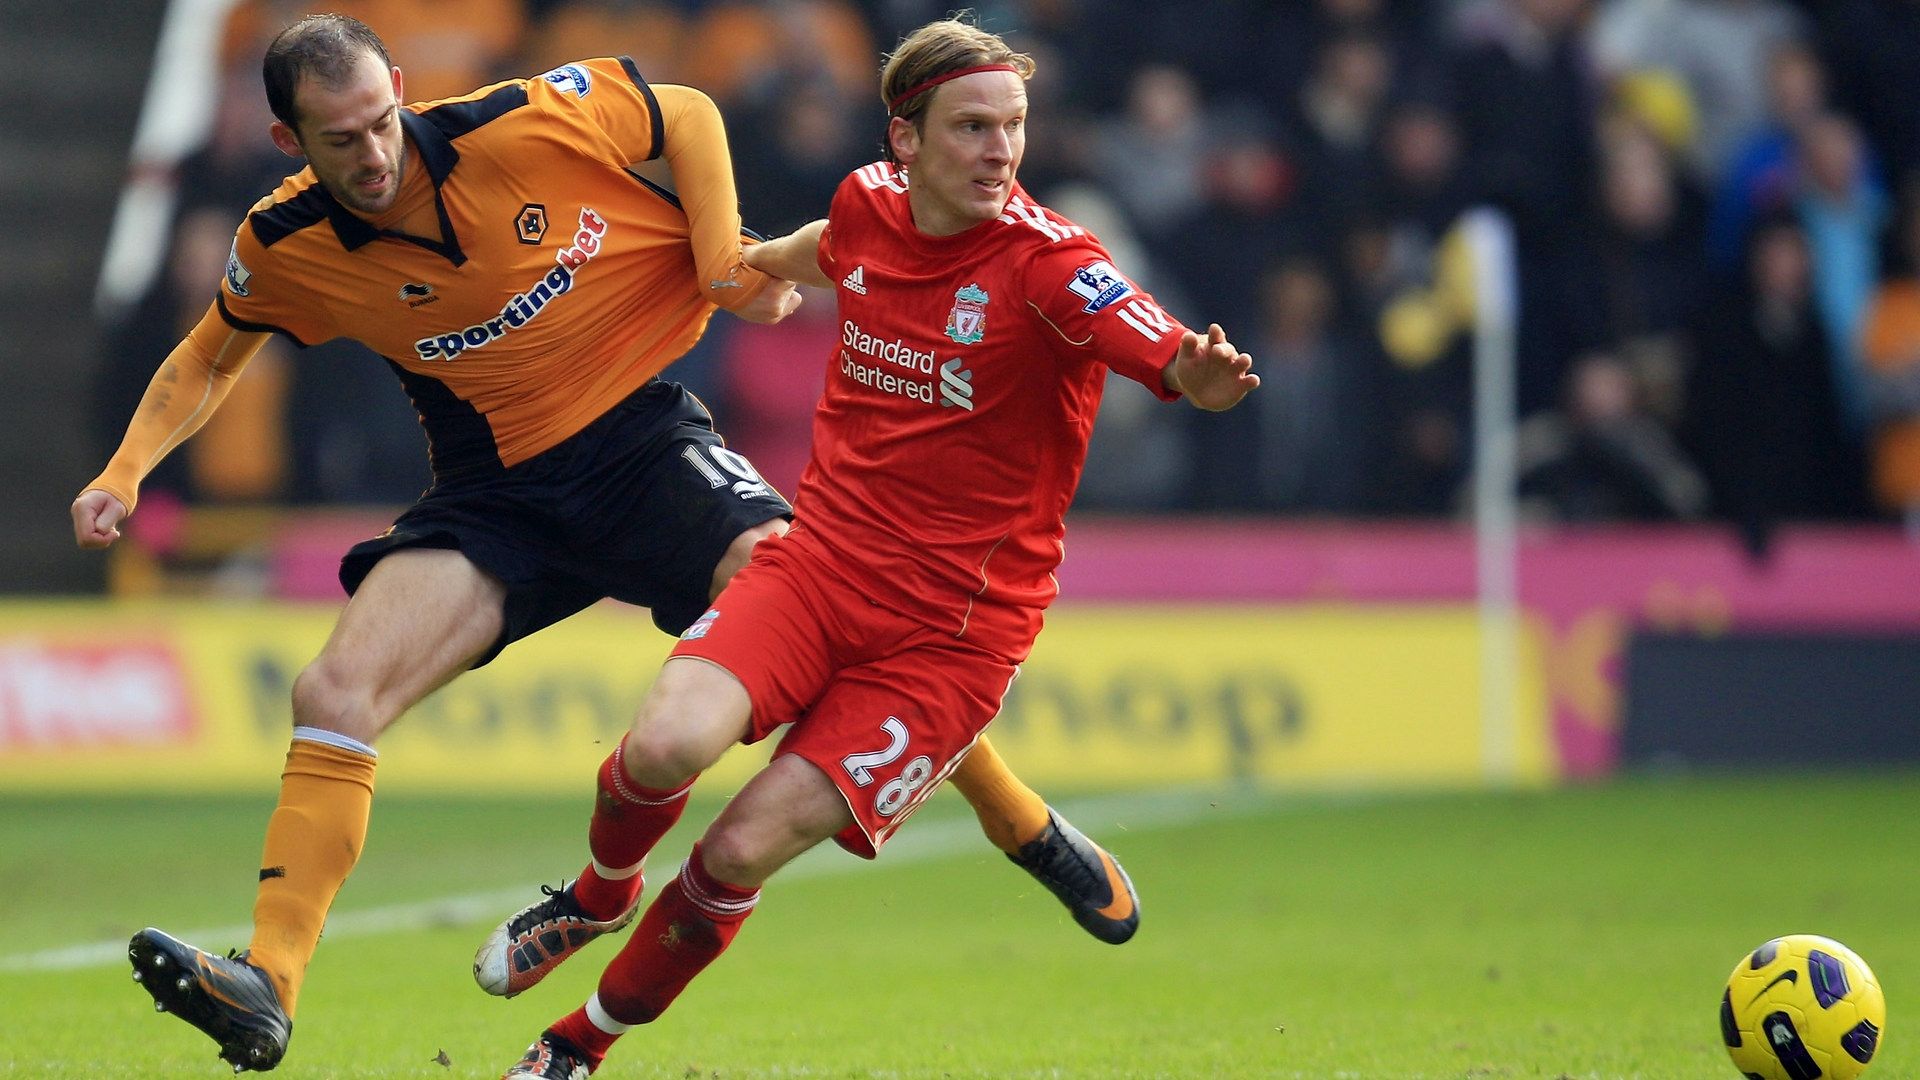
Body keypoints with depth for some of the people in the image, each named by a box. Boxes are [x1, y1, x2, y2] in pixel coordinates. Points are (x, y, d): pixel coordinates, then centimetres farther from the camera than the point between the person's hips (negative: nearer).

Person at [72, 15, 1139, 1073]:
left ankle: (1026, 824, 0)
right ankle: (267, 989, -17)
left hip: (644, 435, -2)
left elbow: (688, 115, 2)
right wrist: (125, 472, 1)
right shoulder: (284, 250, -7)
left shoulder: (521, 123, -16)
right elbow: (210, 357, 14)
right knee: (334, 693, -17)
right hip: (497, 492, 2)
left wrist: (725, 258, -7)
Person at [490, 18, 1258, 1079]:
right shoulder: (869, 204, 1)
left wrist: (1204, 373, -55)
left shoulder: (1047, 262, -15)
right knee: (665, 745, -24)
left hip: (951, 631, -3)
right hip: (818, 561, 3)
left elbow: (1173, 361, -33)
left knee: (741, 851, -14)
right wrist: (749, 260, 46)